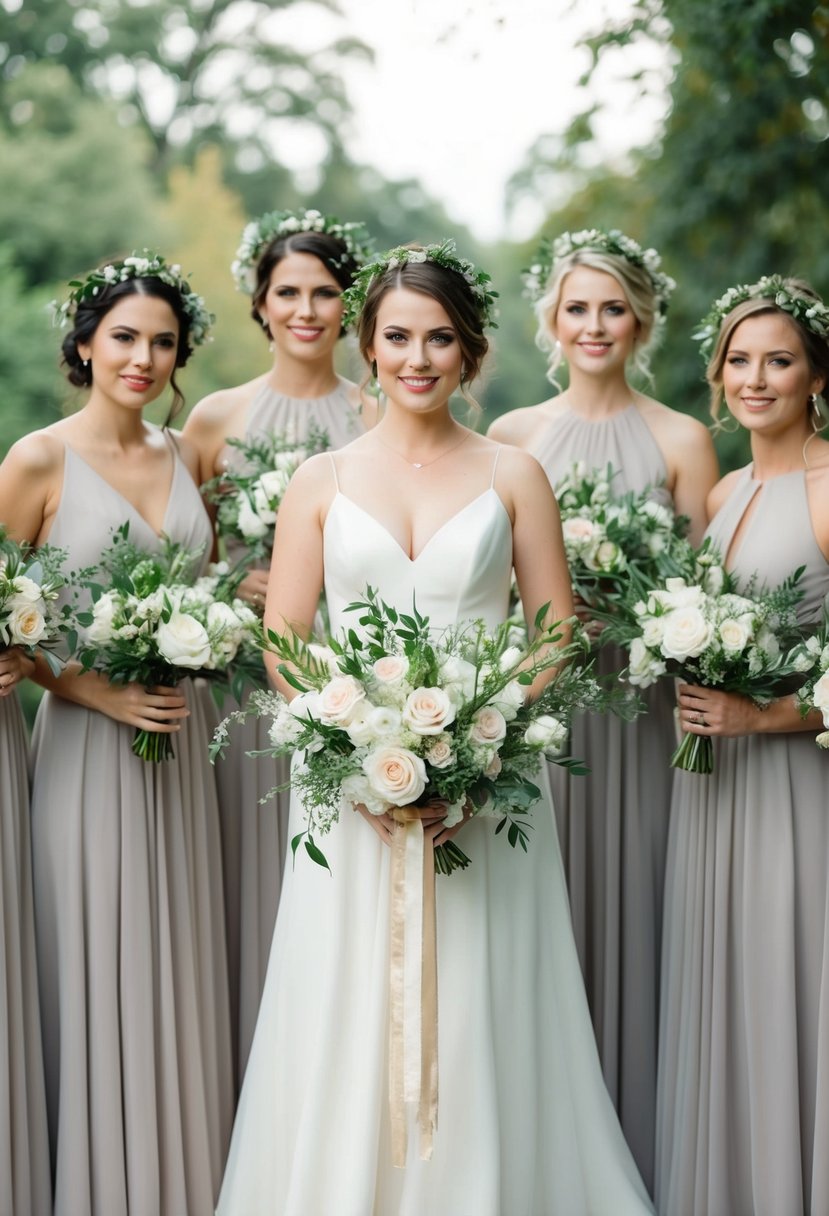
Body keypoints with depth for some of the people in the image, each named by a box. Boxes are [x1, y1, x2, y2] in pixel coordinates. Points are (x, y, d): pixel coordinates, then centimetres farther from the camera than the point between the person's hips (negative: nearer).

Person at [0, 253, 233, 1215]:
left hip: (179, 738, 5)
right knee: (97, 978, 1)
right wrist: (96, 690, -15)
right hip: (87, 740, -5)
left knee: (179, 967, 11)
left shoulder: (182, 456, 9)